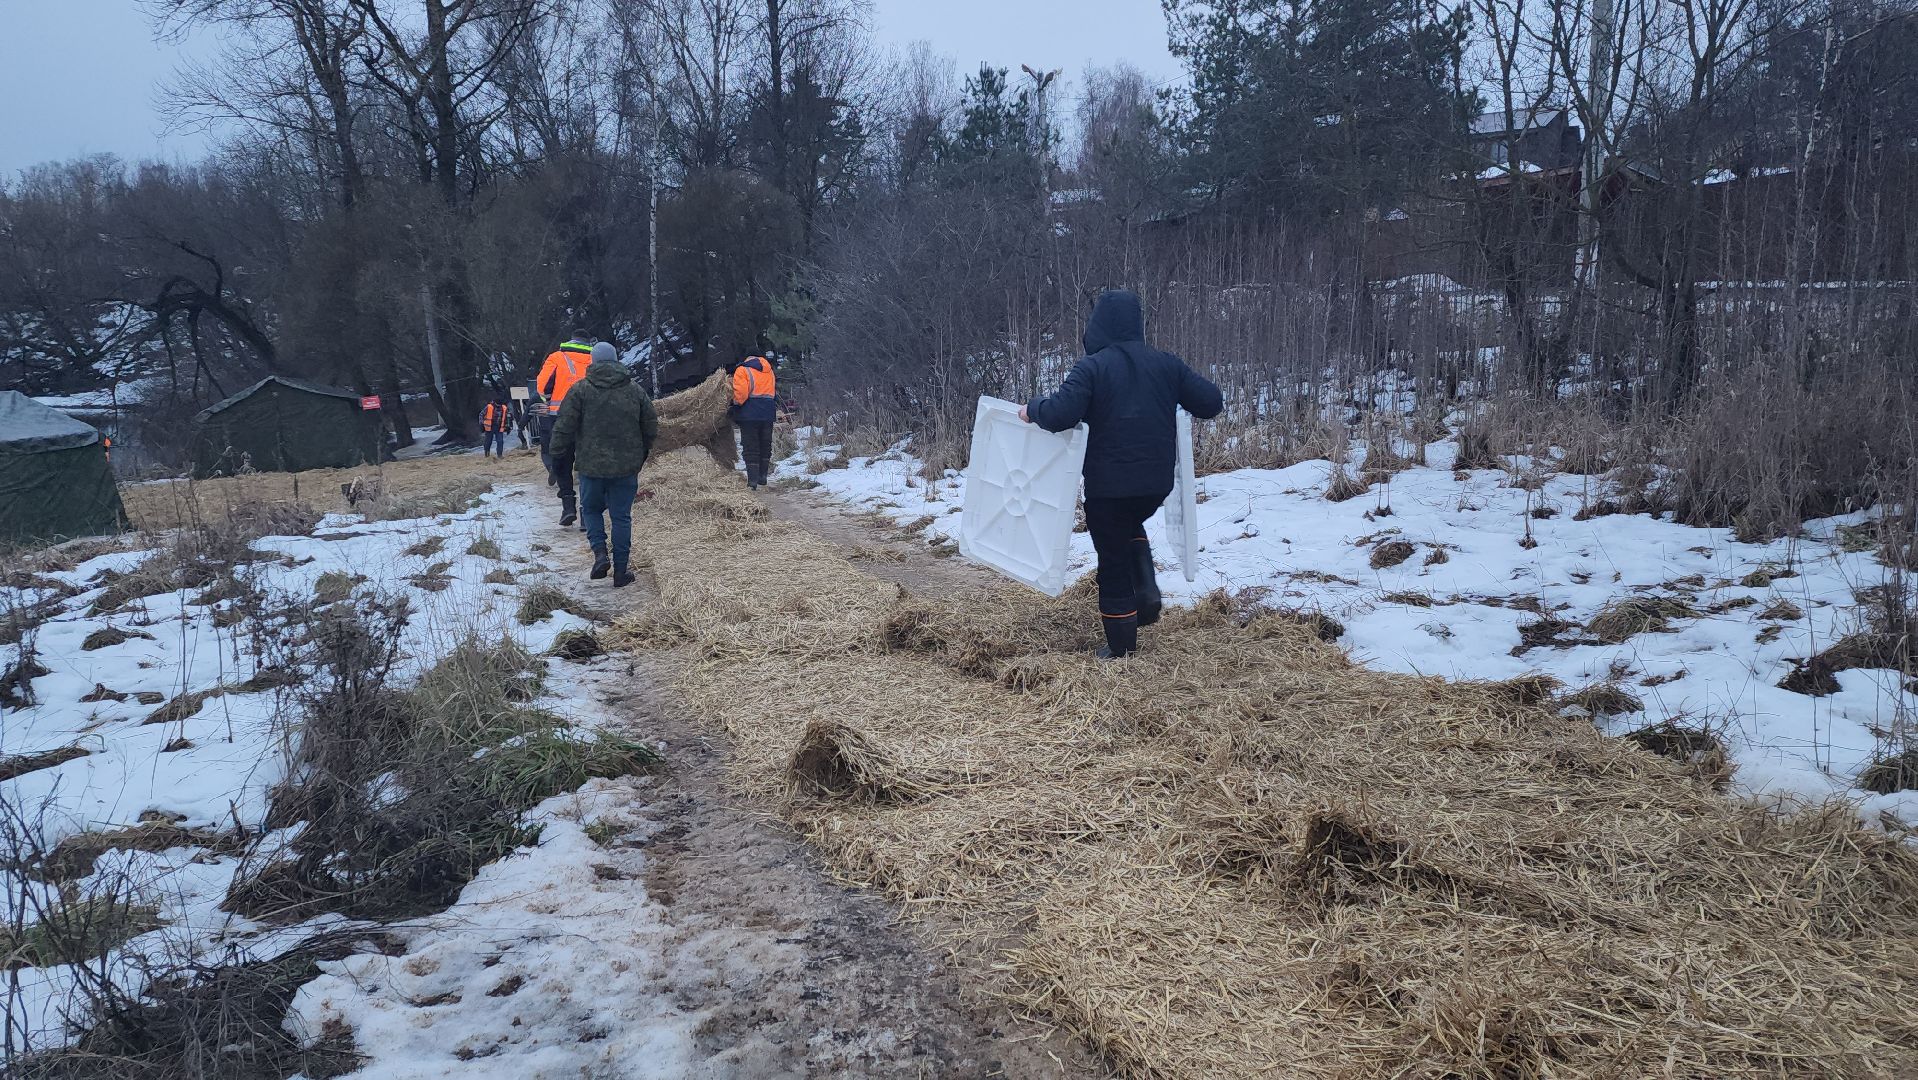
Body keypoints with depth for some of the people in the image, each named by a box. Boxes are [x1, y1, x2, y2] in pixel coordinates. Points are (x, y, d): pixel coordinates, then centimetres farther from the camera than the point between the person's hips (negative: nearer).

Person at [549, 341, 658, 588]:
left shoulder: (580, 389, -4)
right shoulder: (635, 390, 4)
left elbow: (564, 428, -6)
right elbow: (652, 428, 11)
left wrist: (562, 455, 9)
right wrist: (640, 455, 24)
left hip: (591, 465, -1)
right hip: (626, 466, 1)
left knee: (591, 509, 19)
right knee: (621, 516, 7)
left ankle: (600, 553, -1)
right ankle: (621, 572, 8)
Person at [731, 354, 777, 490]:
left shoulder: (742, 371, -2)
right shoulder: (769, 371, 17)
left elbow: (740, 392, -14)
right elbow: (771, 392, 14)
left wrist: (737, 403, 1)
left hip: (749, 414, -5)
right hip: (768, 414, 5)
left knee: (750, 448, -1)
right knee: (765, 446, 17)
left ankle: (753, 480, -6)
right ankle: (762, 476, 22)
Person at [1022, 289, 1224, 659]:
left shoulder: (1092, 368, -13)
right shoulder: (1166, 363, 1)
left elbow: (1059, 415, -24)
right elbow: (1211, 402, 3)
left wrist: (1032, 410, -4)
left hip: (1109, 484, -4)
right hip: (1157, 480, 4)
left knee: (1114, 560, 9)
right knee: (1132, 529, 33)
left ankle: (1122, 645, 15)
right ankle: (1147, 593, 13)